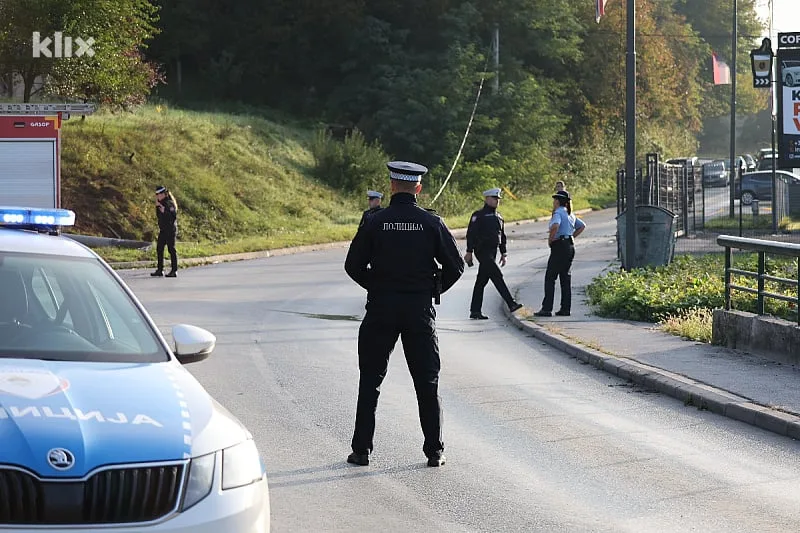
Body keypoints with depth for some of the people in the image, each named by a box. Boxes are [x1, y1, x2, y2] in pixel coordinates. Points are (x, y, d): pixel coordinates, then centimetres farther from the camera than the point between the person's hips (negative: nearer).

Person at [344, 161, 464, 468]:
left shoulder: (375, 222, -5)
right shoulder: (431, 223, -4)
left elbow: (353, 265, -3)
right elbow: (455, 266, -1)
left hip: (381, 307, 0)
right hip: (420, 309, 0)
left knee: (370, 381, 8)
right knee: (427, 382, 7)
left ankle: (361, 450, 8)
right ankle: (435, 451, 6)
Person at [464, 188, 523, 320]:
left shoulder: (498, 217, 18)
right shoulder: (478, 215, -6)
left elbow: (502, 236, 25)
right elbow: (471, 234, -10)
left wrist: (504, 253, 20)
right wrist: (469, 252, -15)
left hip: (492, 252, 8)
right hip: (482, 251, -8)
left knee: (481, 281, 9)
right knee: (497, 276, -14)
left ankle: (475, 311, 10)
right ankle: (511, 304, -19)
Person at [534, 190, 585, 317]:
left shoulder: (558, 213, -11)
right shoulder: (570, 214, 15)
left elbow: (555, 226, -31)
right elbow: (582, 226, 28)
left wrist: (550, 240, -17)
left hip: (559, 246, -9)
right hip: (570, 246, 9)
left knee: (550, 278, -6)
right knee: (566, 278, 10)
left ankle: (547, 309, -10)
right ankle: (565, 308, 9)